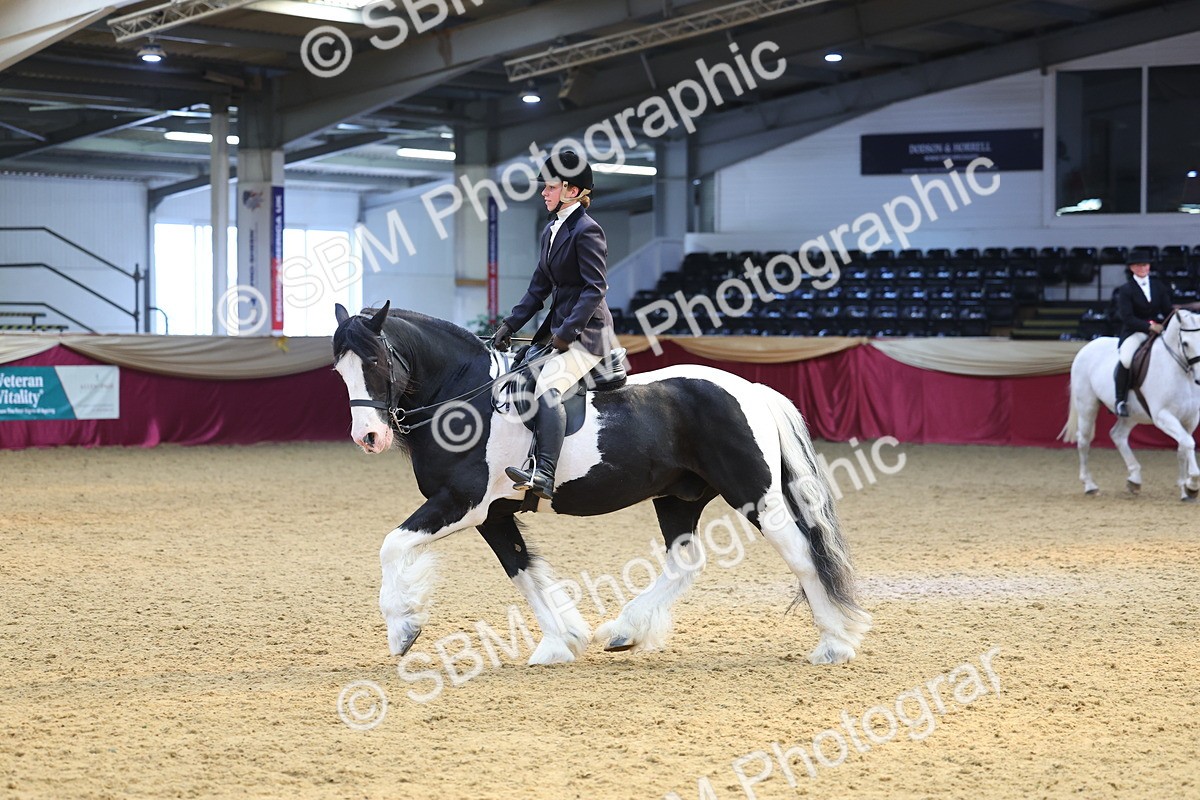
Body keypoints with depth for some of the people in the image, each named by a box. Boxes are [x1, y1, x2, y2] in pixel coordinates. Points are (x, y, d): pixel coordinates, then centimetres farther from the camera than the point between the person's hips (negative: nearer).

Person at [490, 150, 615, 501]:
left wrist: (567, 331, -23)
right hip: (559, 327, 11)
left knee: (547, 387, -27)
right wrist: (510, 324, 8)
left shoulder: (586, 231, -14)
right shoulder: (552, 230, 14)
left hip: (587, 331, -11)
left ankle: (544, 475, -37)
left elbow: (595, 287, -19)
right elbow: (539, 287, 17)